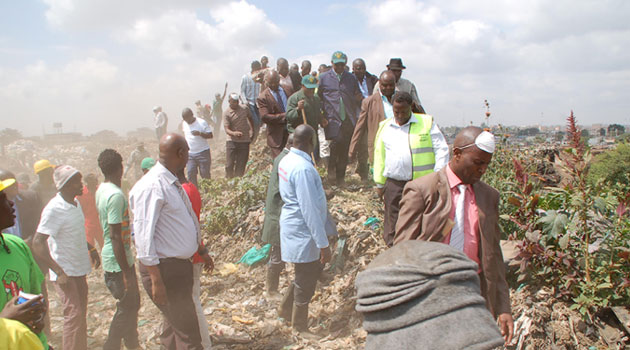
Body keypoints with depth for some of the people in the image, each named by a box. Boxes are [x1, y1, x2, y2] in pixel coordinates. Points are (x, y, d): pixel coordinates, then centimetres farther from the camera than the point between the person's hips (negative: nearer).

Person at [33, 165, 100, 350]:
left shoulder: (76, 203, 6)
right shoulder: (54, 209, -21)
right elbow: (38, 242, -24)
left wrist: (91, 249, 18)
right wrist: (59, 271, -25)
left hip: (80, 269, 8)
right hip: (65, 272, -8)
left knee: (81, 313, 16)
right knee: (74, 314, -10)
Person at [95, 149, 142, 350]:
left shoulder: (101, 190, 7)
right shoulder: (115, 195, -24)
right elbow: (115, 236, -26)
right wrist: (127, 274, -23)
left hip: (111, 258, 10)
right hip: (118, 261, -10)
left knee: (132, 302, 20)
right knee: (127, 307, 4)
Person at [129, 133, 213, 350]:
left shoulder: (173, 183, 9)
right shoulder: (151, 187, -21)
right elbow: (144, 237, -23)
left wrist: (202, 250, 29)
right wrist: (156, 281, -22)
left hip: (180, 265, 10)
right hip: (164, 269, -10)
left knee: (176, 323, 22)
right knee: (187, 332, -2)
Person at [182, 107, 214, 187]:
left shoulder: (202, 123, -11)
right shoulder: (184, 124, 6)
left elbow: (210, 135, -11)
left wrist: (200, 133, -26)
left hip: (203, 152, -5)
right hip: (190, 153, 5)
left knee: (205, 173, 0)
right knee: (190, 173, -2)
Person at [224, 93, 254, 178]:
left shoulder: (245, 108, 2)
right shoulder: (226, 113, -8)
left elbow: (250, 119, 22)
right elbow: (227, 129, -15)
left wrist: (252, 130, 14)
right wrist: (234, 133, -36)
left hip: (245, 141, 2)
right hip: (232, 141, -2)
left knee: (241, 165, 4)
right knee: (229, 165, -3)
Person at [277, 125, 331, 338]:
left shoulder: (287, 160, 3)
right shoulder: (303, 168, -27)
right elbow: (310, 210, -27)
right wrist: (323, 244, -21)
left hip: (295, 227, 9)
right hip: (303, 232, -9)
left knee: (316, 267, 23)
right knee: (306, 283, 8)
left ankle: (286, 308, 36)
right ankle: (300, 326, 29)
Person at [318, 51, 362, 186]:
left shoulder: (351, 78, 14)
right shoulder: (323, 77, 6)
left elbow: (357, 97, 21)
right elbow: (317, 97, 6)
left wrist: (359, 98, -3)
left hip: (348, 119, 3)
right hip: (332, 118, -3)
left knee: (345, 149, 5)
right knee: (337, 140, -24)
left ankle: (340, 177, 18)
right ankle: (331, 169, -3)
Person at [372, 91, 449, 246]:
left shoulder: (427, 123, 4)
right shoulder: (385, 126, 13)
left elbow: (442, 151, 2)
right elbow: (379, 156, 17)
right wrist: (379, 184, 15)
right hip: (394, 185, 3)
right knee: (393, 225, 6)